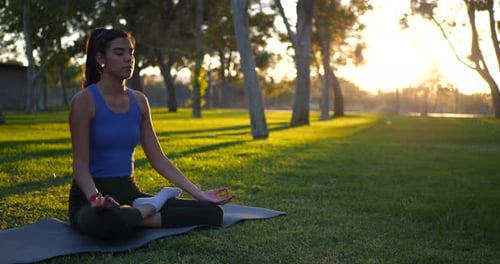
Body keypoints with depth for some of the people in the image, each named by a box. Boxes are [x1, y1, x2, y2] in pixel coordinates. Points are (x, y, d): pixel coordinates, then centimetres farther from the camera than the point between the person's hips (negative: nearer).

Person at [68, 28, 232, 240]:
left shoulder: (139, 101, 7)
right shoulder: (84, 101, -11)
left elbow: (158, 158, 7)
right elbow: (80, 164, -15)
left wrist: (198, 192, -1)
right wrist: (96, 199, -36)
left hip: (129, 193, 5)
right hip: (91, 197, -5)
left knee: (212, 212, -9)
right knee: (109, 221, -45)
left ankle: (136, 215, -6)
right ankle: (149, 208, -13)